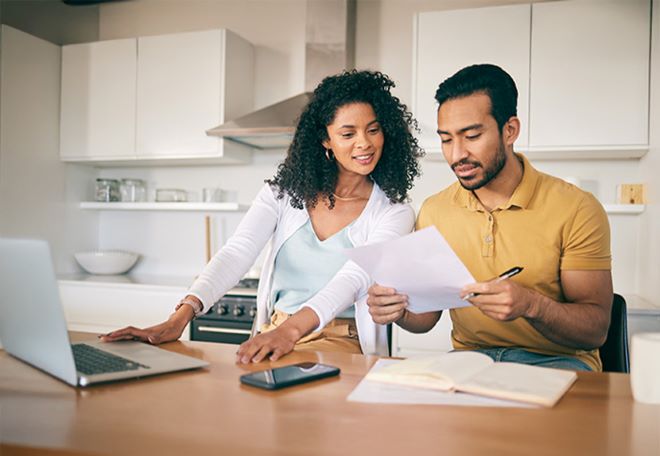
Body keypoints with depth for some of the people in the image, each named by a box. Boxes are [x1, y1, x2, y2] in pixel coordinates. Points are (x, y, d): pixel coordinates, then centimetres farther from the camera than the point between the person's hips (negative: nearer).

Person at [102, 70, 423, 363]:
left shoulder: (394, 213, -2)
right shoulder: (285, 192, 5)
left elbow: (354, 278, -20)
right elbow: (237, 253, -9)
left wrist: (291, 330, -38)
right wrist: (182, 316, -27)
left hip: (343, 344, -2)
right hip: (273, 335, 3)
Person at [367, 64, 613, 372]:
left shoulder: (577, 210, -8)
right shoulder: (433, 211, 3)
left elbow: (596, 330, -9)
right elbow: (427, 316, 9)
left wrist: (531, 305, -29)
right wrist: (399, 310, -16)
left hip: (555, 361, -1)